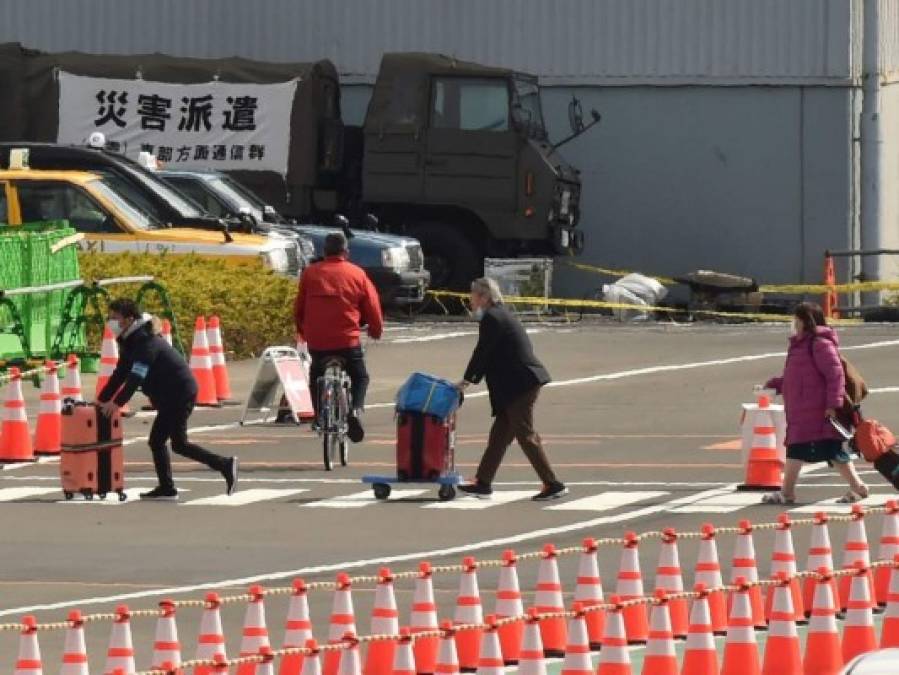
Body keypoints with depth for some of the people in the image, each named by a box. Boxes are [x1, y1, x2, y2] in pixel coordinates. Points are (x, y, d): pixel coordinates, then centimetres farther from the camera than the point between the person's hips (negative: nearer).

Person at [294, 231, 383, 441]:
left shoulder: (310, 273, 5)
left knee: (316, 377, 25)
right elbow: (373, 308, 8)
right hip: (348, 340, -1)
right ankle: (356, 409, -9)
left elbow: (298, 308, 12)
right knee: (360, 378, 16)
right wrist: (376, 330, 27)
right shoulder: (357, 274, 3)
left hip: (317, 341, 1)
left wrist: (302, 332, 29)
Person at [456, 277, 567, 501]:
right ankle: (483, 483, 18)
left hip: (520, 383, -10)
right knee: (499, 434, 13)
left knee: (526, 436, -6)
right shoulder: (502, 315, 18)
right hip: (525, 382, 10)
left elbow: (482, 354, -11)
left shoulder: (491, 319, -13)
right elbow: (489, 356, 21)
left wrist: (466, 380, 0)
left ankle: (553, 485, -5)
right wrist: (472, 380, 17)